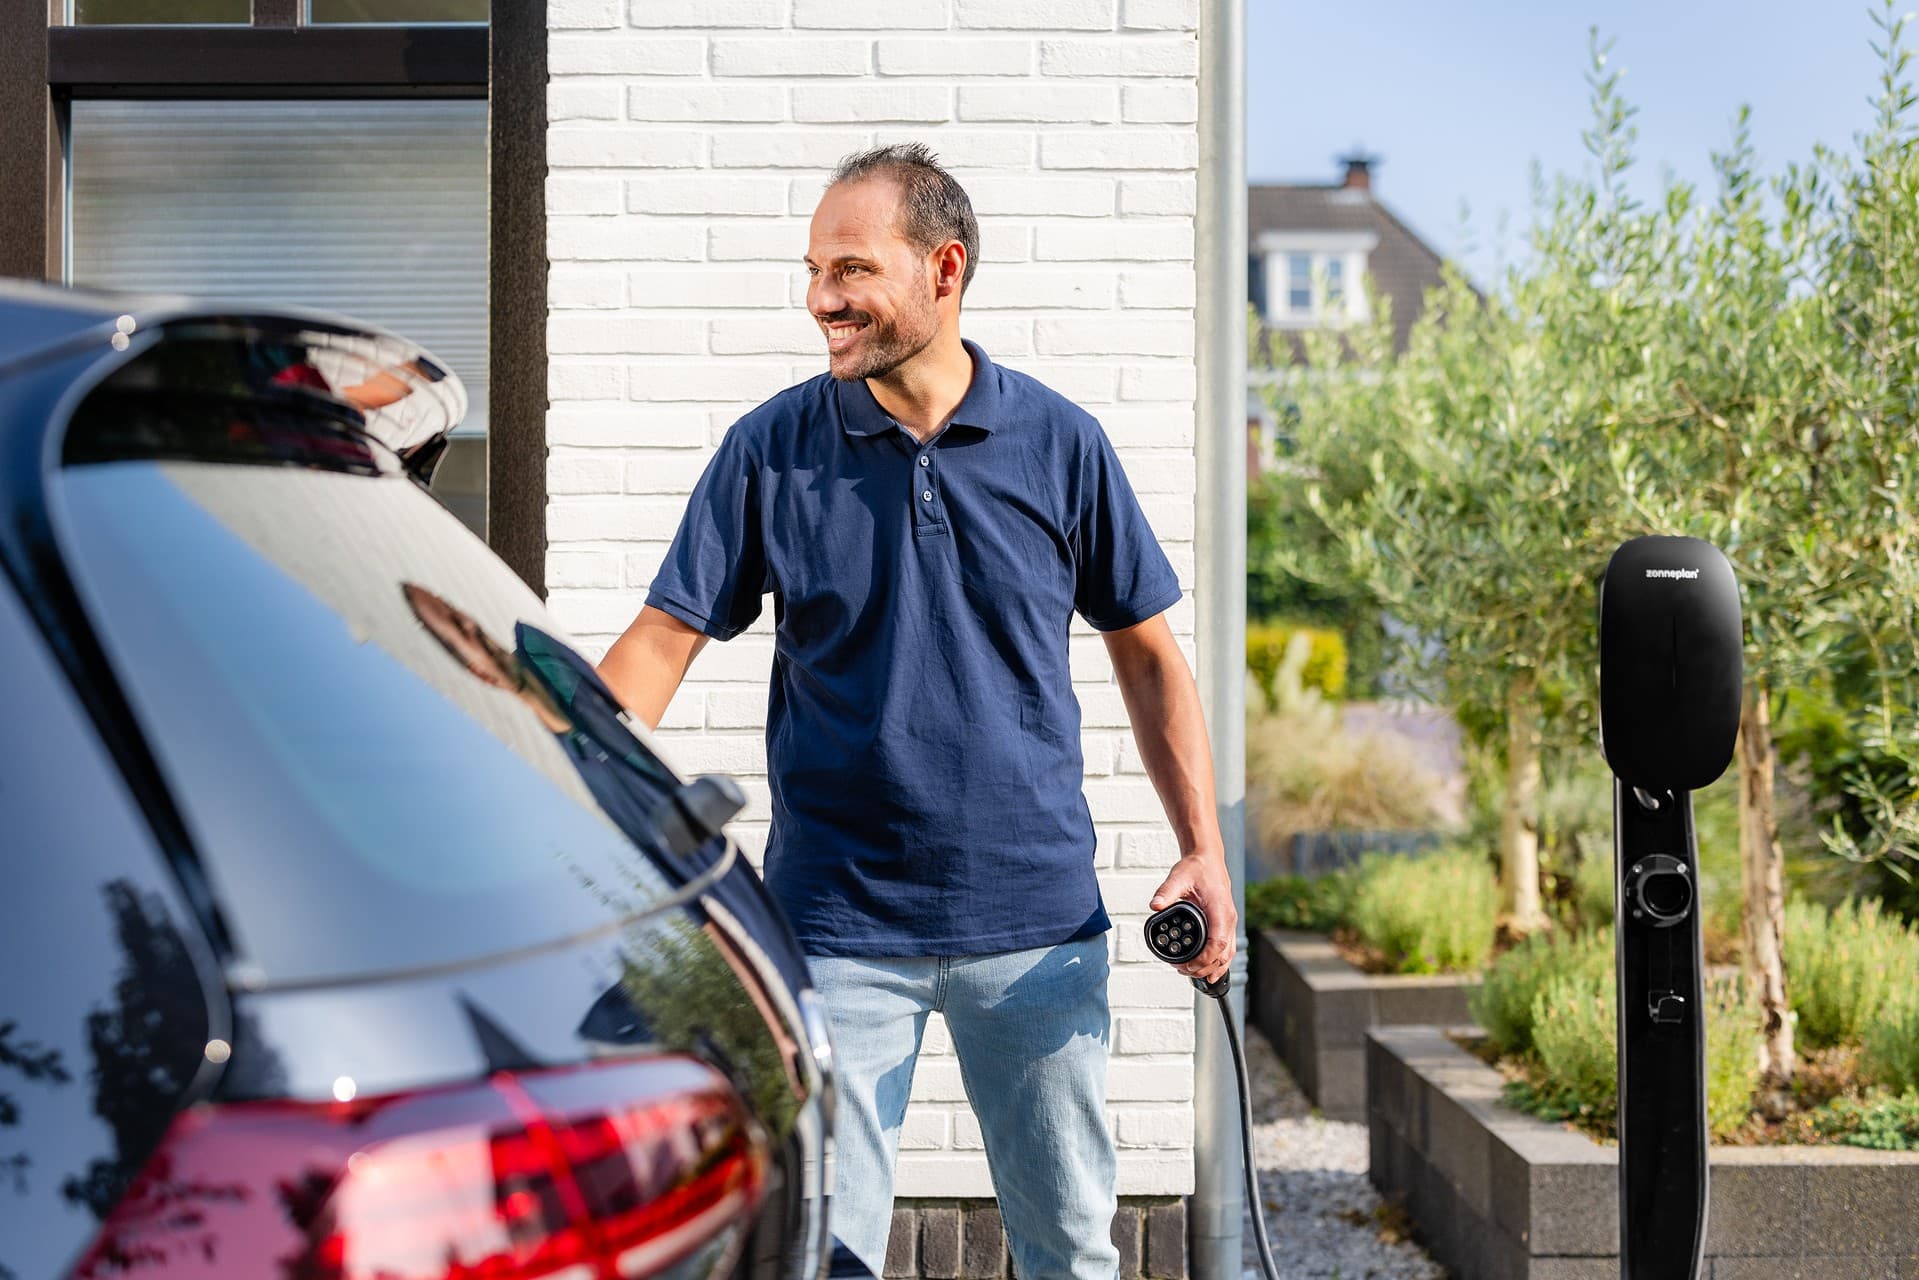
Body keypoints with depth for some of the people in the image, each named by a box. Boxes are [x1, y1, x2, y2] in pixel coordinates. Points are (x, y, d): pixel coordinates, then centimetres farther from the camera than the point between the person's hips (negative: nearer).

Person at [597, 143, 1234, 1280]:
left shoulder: (1062, 443, 0)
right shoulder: (772, 450, -2)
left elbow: (1147, 651, 8)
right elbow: (662, 643, -4)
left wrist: (1204, 849, 0)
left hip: (1039, 922, 1)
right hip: (838, 921, -1)